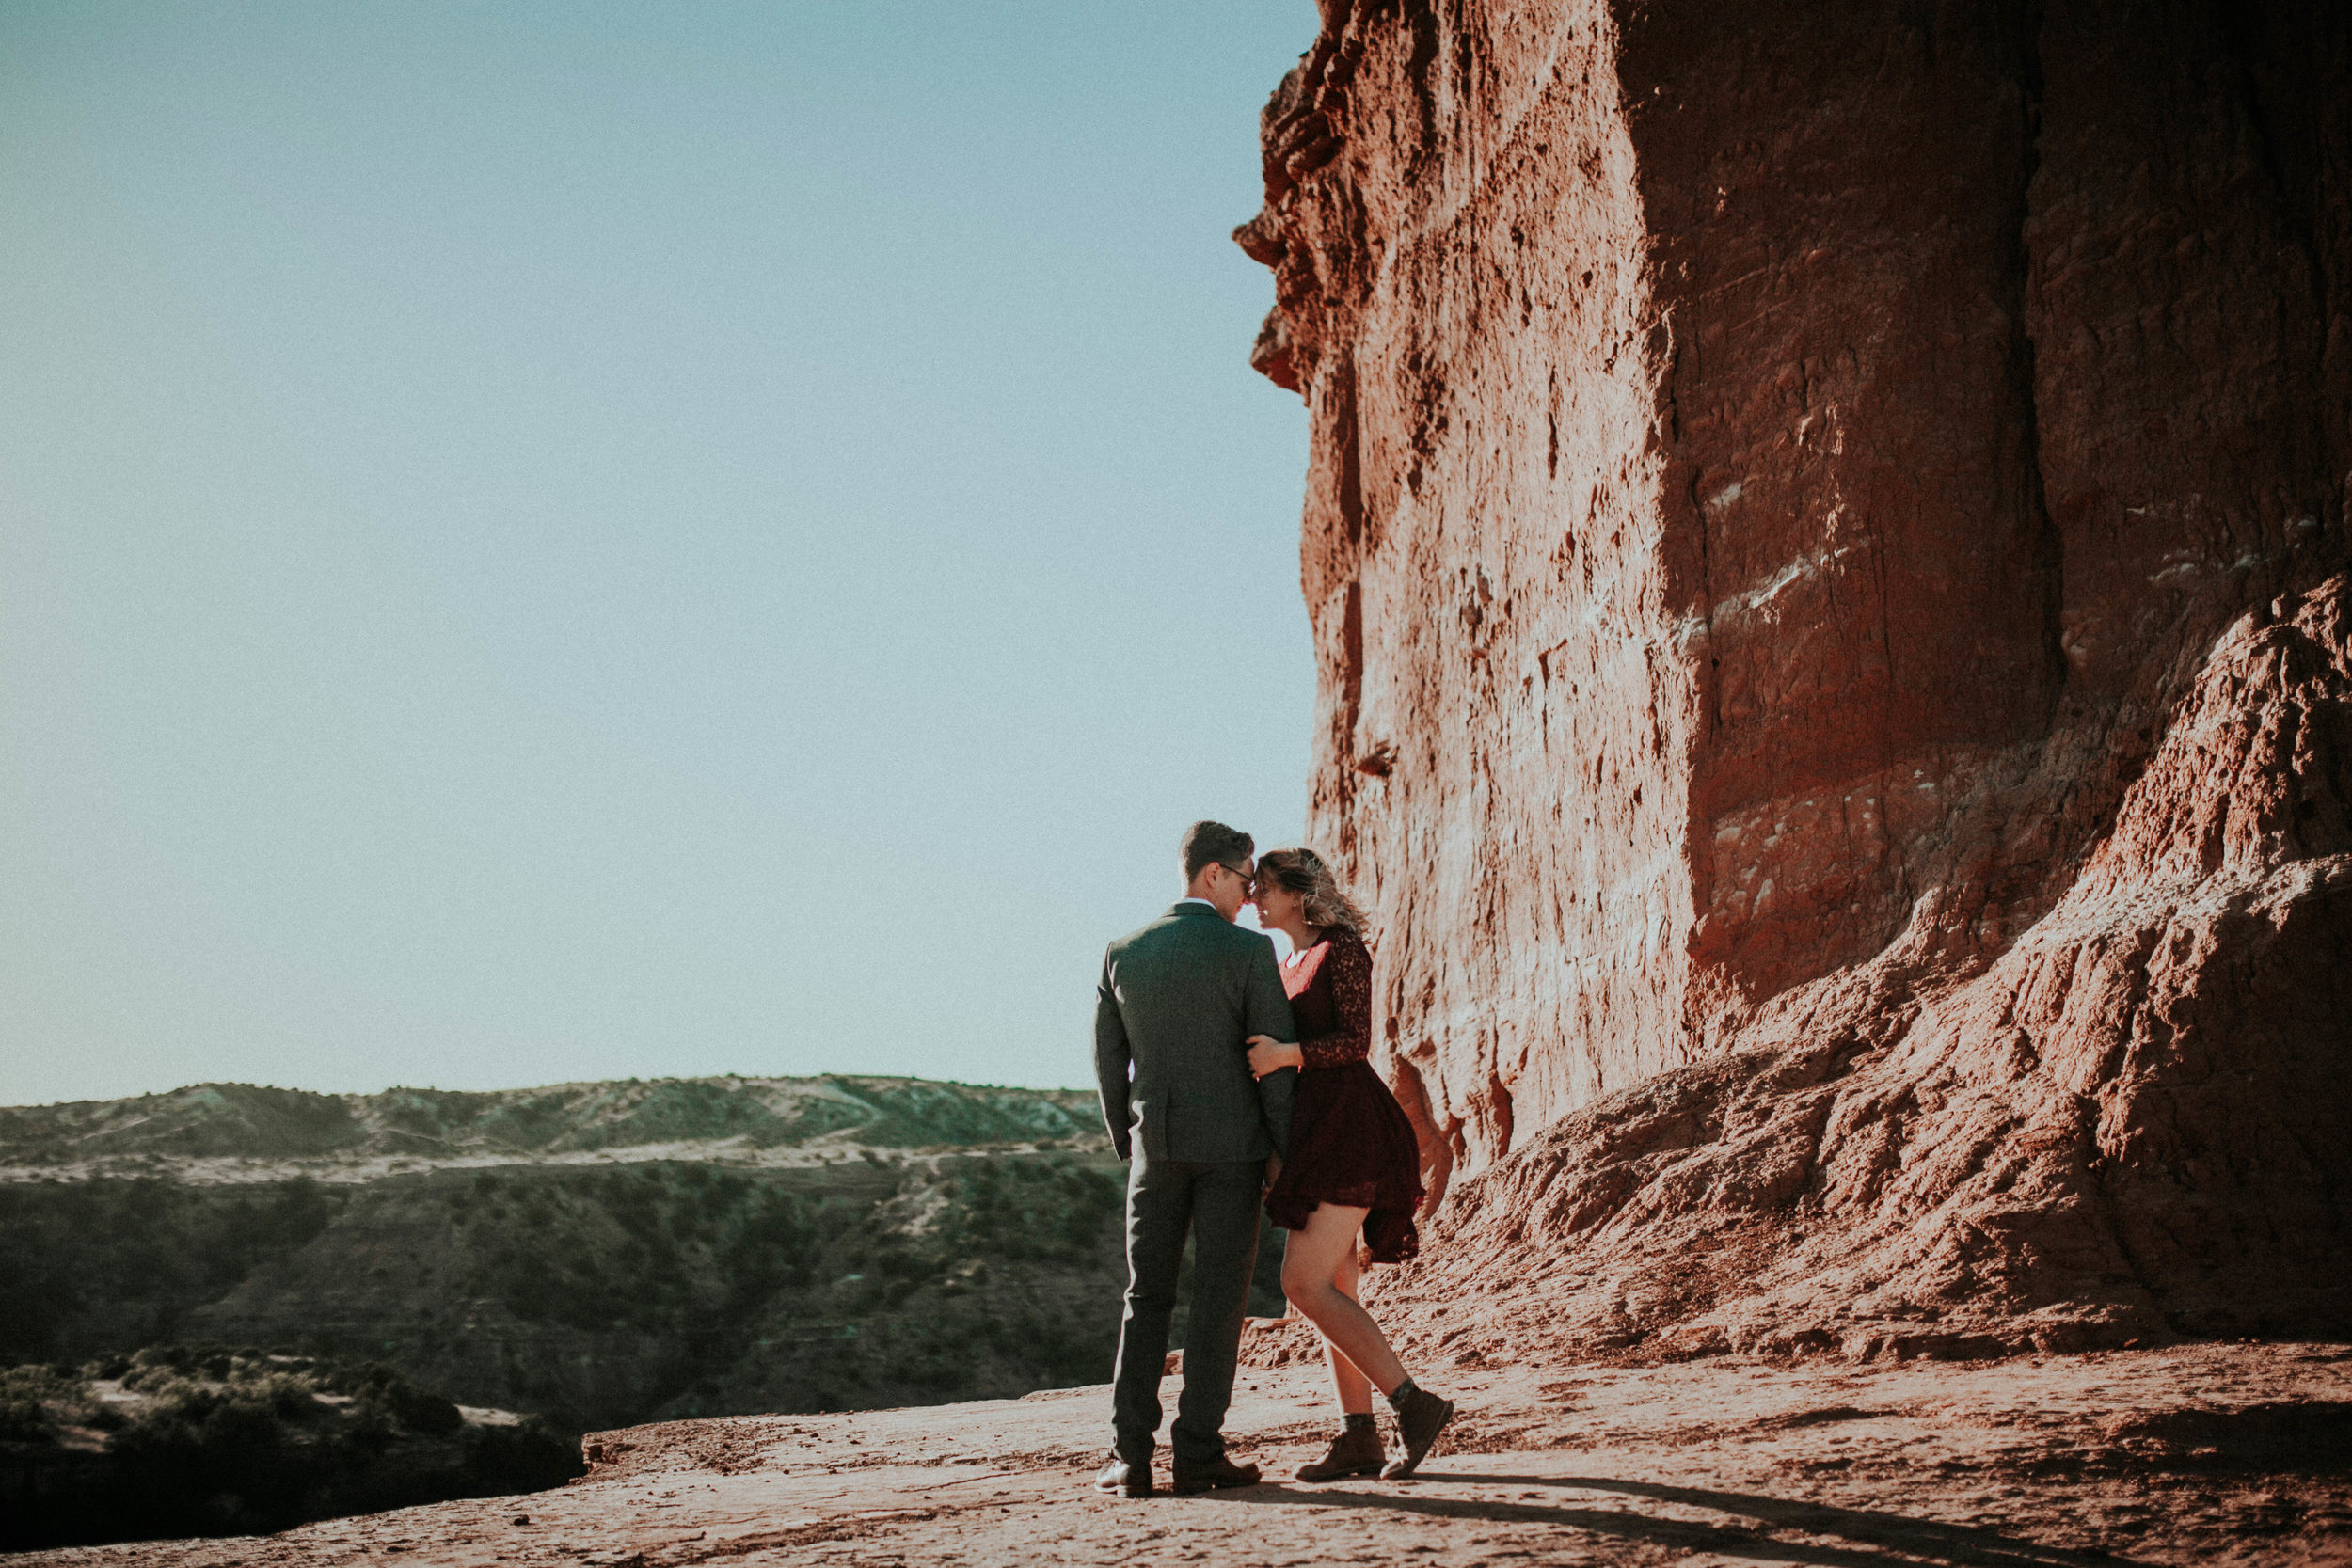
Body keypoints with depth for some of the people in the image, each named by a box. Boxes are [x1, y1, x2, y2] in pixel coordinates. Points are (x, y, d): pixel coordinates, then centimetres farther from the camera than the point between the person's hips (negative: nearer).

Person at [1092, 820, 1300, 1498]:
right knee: (1218, 1298, 2)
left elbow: (1109, 1062, 7)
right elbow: (1276, 1059, -9)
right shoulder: (1250, 951, -10)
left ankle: (1130, 1455, 0)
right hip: (1232, 1144, -3)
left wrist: (1128, 1148, 18)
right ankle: (1199, 1453, 1)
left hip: (1157, 1145, 3)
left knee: (1146, 1299, 9)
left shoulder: (1123, 954, 2)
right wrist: (1282, 1150, 0)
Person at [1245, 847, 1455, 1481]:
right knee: (1329, 1290, 5)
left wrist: (1286, 1053, -27)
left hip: (1348, 1125, -9)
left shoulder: (1342, 948, -6)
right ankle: (1359, 1438, 7)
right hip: (1311, 1131, 9)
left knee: (1304, 1284, -15)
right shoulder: (1289, 964, 20)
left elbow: (1357, 1041, -16)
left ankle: (1413, 1403, -12)